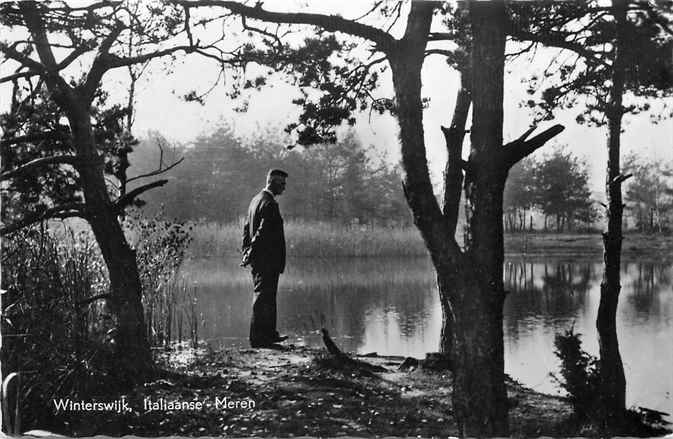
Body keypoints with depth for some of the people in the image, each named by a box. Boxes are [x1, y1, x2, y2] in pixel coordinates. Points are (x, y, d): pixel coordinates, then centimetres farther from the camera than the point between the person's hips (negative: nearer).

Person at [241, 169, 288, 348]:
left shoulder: (256, 199, 14)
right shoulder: (269, 204, -17)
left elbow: (247, 228, 17)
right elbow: (263, 232, -22)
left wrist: (246, 252, 14)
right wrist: (251, 254, -18)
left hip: (258, 259, 10)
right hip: (267, 259, -10)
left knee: (267, 297, 17)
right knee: (263, 298, -4)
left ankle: (269, 334, 25)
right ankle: (257, 339, 1)